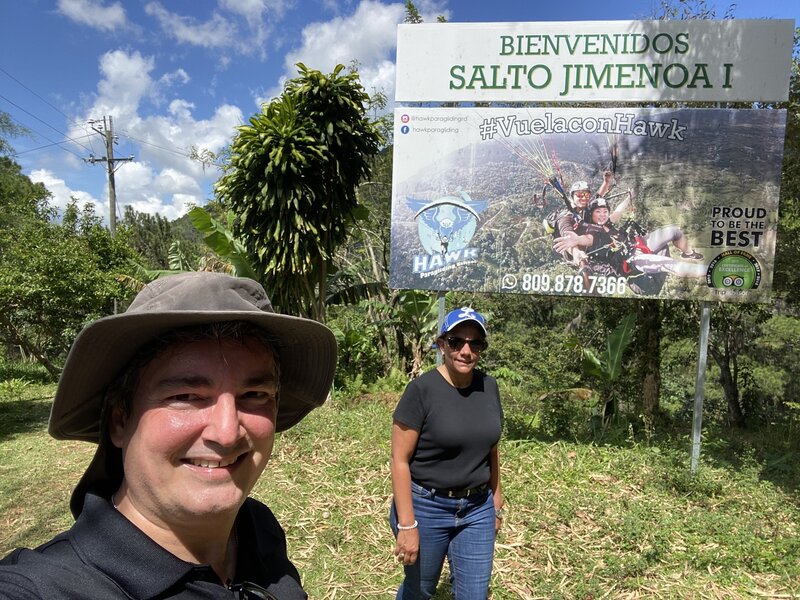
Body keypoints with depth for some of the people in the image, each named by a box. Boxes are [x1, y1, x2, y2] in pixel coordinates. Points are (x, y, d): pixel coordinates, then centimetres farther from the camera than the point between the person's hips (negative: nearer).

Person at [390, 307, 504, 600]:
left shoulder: (489, 387, -1)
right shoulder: (422, 389, -18)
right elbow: (400, 461, -16)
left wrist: (496, 499, 14)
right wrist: (406, 525, -16)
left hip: (477, 510, 4)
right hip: (426, 508, -4)